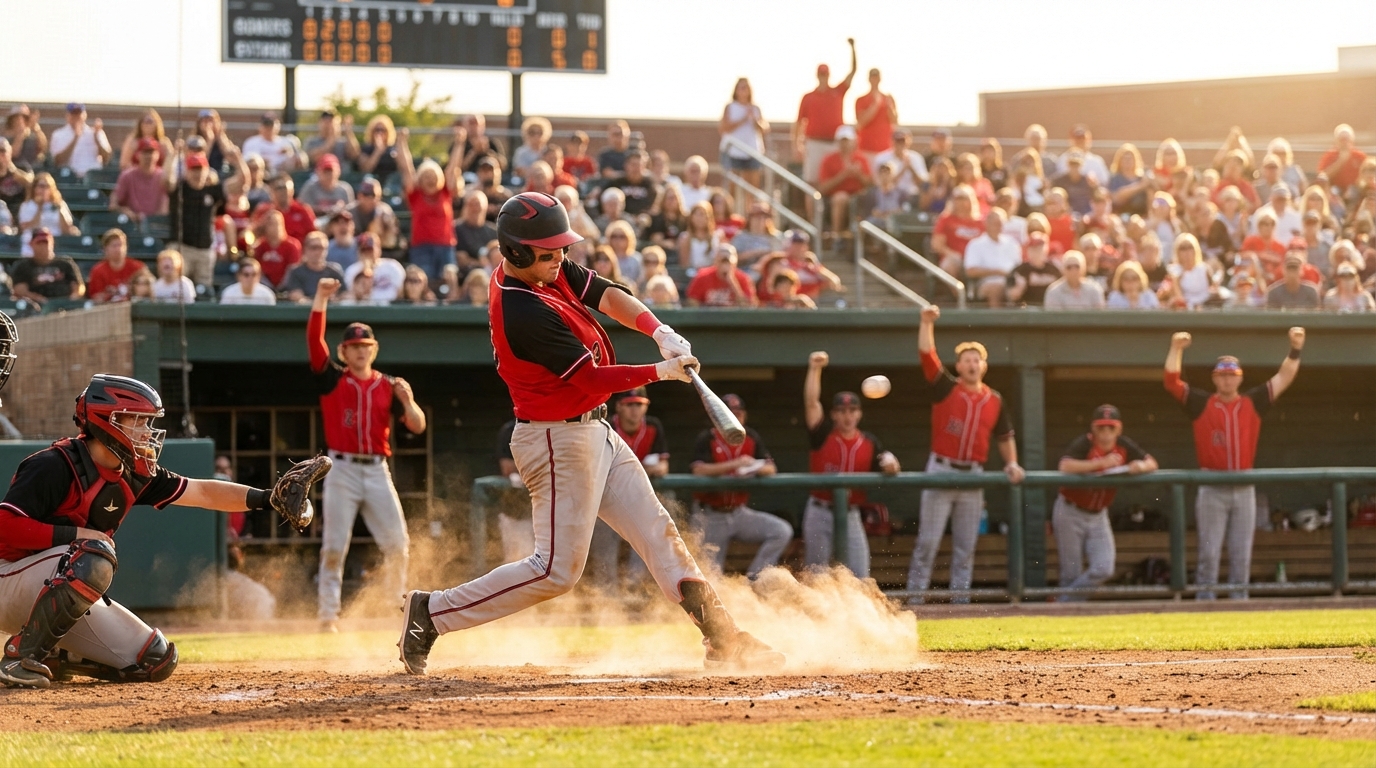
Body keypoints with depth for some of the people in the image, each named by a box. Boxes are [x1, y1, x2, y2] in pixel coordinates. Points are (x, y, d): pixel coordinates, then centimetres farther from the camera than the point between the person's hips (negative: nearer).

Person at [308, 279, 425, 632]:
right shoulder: (332, 379, 4)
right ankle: (329, 614, -1)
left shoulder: (388, 386, 9)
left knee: (397, 543, -2)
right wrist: (321, 298, -17)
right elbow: (314, 339, -9)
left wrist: (407, 400, -15)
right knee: (334, 546, -4)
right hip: (342, 471, -2)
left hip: (377, 472, 2)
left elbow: (418, 426, 4)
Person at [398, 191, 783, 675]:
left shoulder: (551, 271, 1)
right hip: (558, 441, -10)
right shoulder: (524, 312, -27)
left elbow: (605, 295, 2)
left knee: (656, 531, 10)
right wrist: (662, 372, -16)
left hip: (595, 434, 10)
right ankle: (432, 612, 1)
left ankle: (721, 638, 12)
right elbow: (593, 379, -23)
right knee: (556, 569, -7)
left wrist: (660, 332, -14)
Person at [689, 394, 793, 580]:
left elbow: (771, 468, -2)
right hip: (710, 517, -4)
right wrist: (735, 464, -30)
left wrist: (757, 469, -26)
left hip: (738, 513, 4)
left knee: (782, 531, -14)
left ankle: (753, 579, -10)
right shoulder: (707, 439, -8)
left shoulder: (751, 438, 5)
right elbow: (699, 470, -23)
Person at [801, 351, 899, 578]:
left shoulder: (869, 443, 7)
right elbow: (811, 402, -11)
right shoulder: (823, 434, -1)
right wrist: (815, 369, -18)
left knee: (860, 577, -1)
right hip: (820, 513, -2)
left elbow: (890, 469, 5)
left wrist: (890, 464, -19)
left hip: (851, 515, 2)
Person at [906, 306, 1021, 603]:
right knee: (928, 540, -5)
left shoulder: (995, 400, 9)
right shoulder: (945, 388, 0)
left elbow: (1004, 436, 18)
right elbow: (927, 354, -11)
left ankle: (960, 599, 11)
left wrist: (1011, 464, 5)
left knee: (966, 545, 7)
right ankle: (914, 597, -3)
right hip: (941, 470, -3)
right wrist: (927, 323, -19)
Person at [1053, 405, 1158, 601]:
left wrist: (1142, 466, -23)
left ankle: (1064, 601, 5)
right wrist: (1101, 463, -39)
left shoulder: (1124, 446, -2)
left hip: (1098, 516, 5)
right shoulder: (1084, 444, -18)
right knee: (1072, 574, -2)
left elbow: (1152, 463, 2)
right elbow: (1065, 466, -35)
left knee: (1104, 569, -10)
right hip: (1070, 513, -5)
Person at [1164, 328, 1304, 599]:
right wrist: (1176, 350, -16)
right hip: (1212, 491, -2)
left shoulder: (1253, 403, 9)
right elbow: (1172, 382, -5)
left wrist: (1295, 350, -7)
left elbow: (1283, 379, 5)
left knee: (1241, 553, 6)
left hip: (1244, 490, 2)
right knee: (1209, 551, -3)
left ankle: (1240, 601, 10)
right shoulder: (1202, 404, 3)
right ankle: (1204, 601, -1)